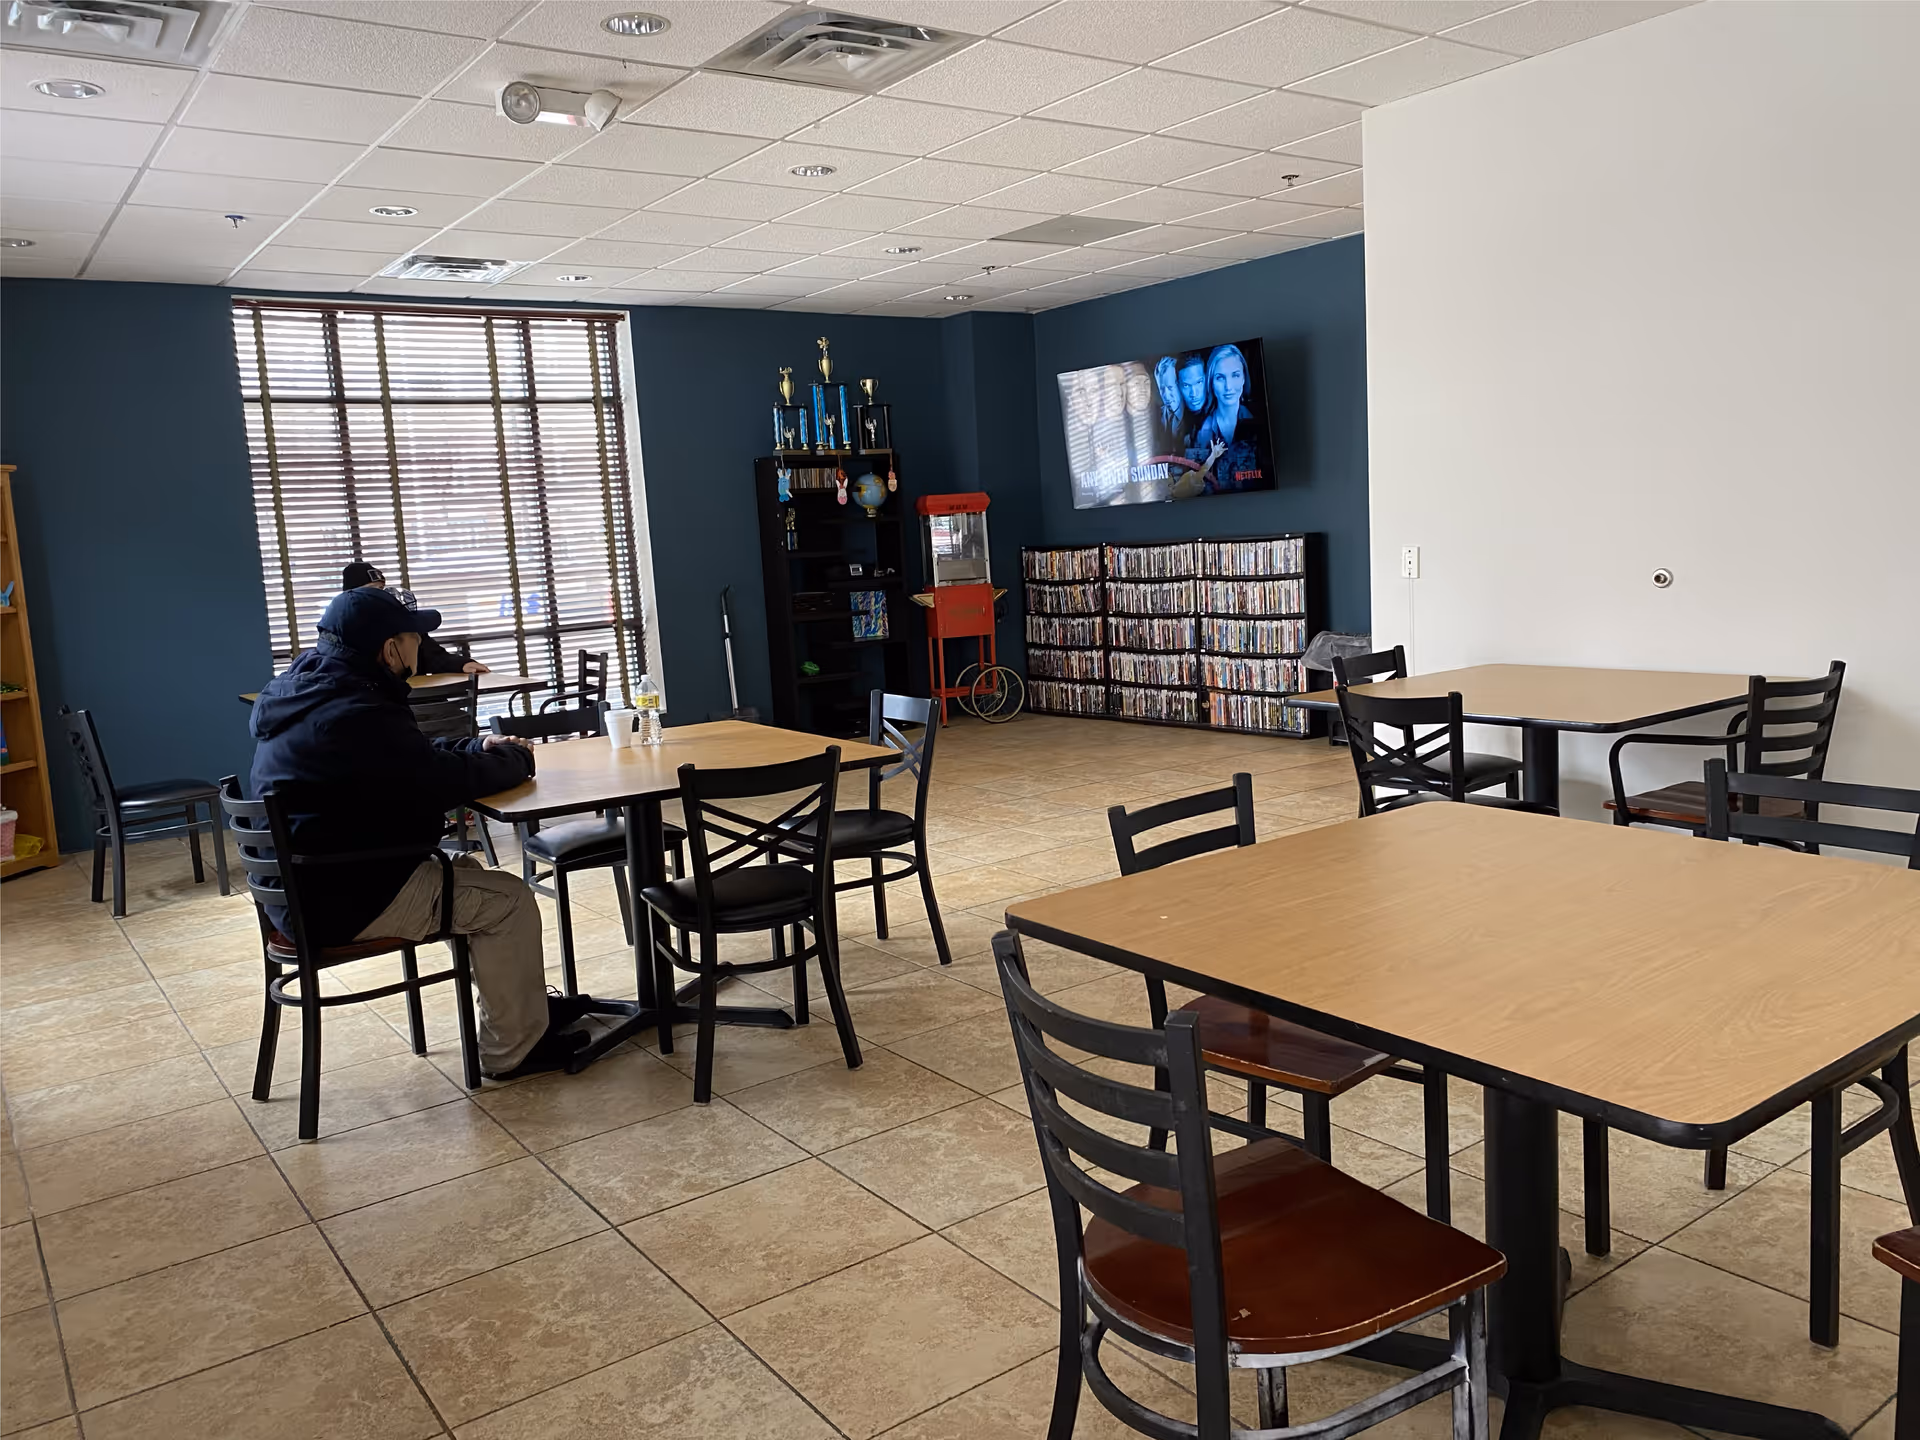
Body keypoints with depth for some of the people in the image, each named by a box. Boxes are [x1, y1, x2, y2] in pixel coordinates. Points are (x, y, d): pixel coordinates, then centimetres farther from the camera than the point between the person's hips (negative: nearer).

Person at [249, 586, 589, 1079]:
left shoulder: (306, 690, 8)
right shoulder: (357, 715, -26)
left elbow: (414, 757, 17)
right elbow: (449, 781, -22)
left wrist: (478, 748, 4)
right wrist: (514, 759, -3)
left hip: (303, 884, 11)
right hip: (343, 898, -11)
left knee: (463, 869, 23)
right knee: (509, 899, -6)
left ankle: (528, 1003, 31)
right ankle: (512, 1049, 7)